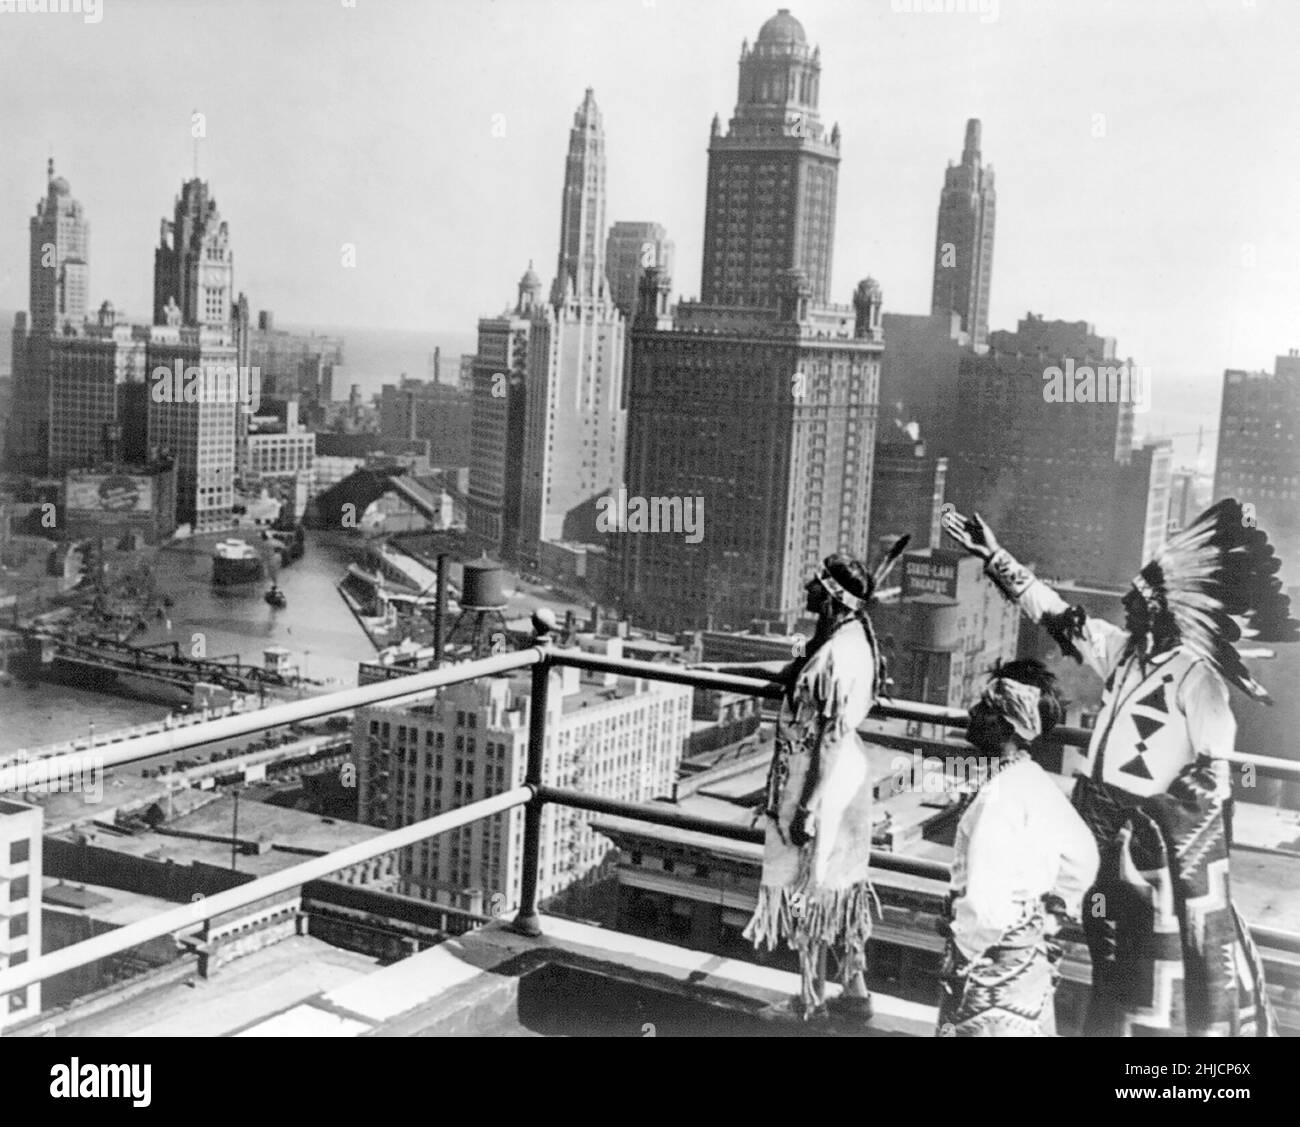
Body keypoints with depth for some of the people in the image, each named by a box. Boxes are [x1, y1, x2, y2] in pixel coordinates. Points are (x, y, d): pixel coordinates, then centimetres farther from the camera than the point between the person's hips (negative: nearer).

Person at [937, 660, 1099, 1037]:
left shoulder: (1001, 793, -21)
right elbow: (1084, 856, 20)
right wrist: (1055, 911, 20)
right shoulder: (1040, 784, 5)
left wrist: (960, 958, -15)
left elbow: (986, 899, -26)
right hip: (1034, 954, 9)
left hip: (996, 957, -9)